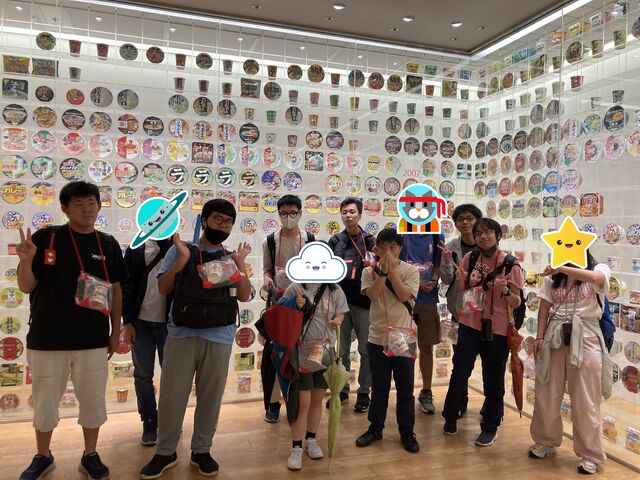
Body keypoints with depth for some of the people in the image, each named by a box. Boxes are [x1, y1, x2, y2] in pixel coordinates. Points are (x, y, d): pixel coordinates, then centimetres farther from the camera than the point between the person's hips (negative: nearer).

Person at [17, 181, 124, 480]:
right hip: (46, 339, -1)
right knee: (44, 402, 15)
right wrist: (26, 260, -23)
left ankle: (90, 455, 33)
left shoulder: (108, 245, 0)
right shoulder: (45, 238, -6)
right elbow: (26, 287, -3)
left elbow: (115, 290, 7)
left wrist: (115, 333, 7)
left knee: (93, 401, 12)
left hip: (93, 340, 1)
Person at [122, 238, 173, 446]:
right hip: (141, 322, 1)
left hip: (169, 324, -1)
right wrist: (127, 322, -3)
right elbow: (126, 286, 1)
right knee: (143, 375, 8)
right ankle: (149, 423, 24)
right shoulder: (135, 250, 3)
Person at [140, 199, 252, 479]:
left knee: (211, 396, 11)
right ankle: (165, 452, 25)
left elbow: (245, 296, 1)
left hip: (219, 338, 2)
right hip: (182, 335, -1)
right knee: (171, 394, 6)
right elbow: (163, 289, -2)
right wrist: (182, 259, -13)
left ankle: (201, 451, 29)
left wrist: (240, 264, -9)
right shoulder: (181, 250, 2)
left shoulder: (231, 259, 8)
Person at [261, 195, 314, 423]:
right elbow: (267, 269, 9)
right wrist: (267, 278, -12)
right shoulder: (270, 241, 1)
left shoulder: (310, 240, 0)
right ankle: (272, 403, 17)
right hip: (277, 301, 0)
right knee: (271, 351, 1)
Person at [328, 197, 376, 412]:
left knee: (366, 350, 7)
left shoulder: (370, 241, 0)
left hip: (364, 302, -3)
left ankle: (364, 392, 20)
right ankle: (342, 390, 26)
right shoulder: (335, 241, 8)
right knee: (341, 350, 12)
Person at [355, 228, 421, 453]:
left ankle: (407, 432, 23)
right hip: (377, 338, 1)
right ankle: (375, 428, 29)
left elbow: (404, 296, -16)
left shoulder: (410, 270, -3)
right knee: (379, 387, 13)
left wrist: (392, 269, -16)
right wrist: (383, 270, -18)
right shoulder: (369, 271, 1)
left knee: (405, 388, 8)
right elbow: (372, 294, -15)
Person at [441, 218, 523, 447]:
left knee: (493, 380, 10)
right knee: (459, 374, 7)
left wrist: (504, 290, -26)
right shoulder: (470, 258, 0)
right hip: (470, 325, 2)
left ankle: (490, 427, 29)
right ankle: (450, 418, 29)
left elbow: (517, 303, -5)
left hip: (497, 329, -2)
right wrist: (461, 280, -12)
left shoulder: (510, 264, -8)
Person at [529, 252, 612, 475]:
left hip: (585, 339, -3)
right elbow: (544, 308, 6)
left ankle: (591, 454, 21)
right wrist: (540, 337, 0)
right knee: (546, 396, 10)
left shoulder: (599, 269, 0)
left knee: (585, 402, 4)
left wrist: (563, 268, -24)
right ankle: (546, 442, 30)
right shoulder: (553, 276, 7)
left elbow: (594, 278, -25)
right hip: (555, 338, 3)